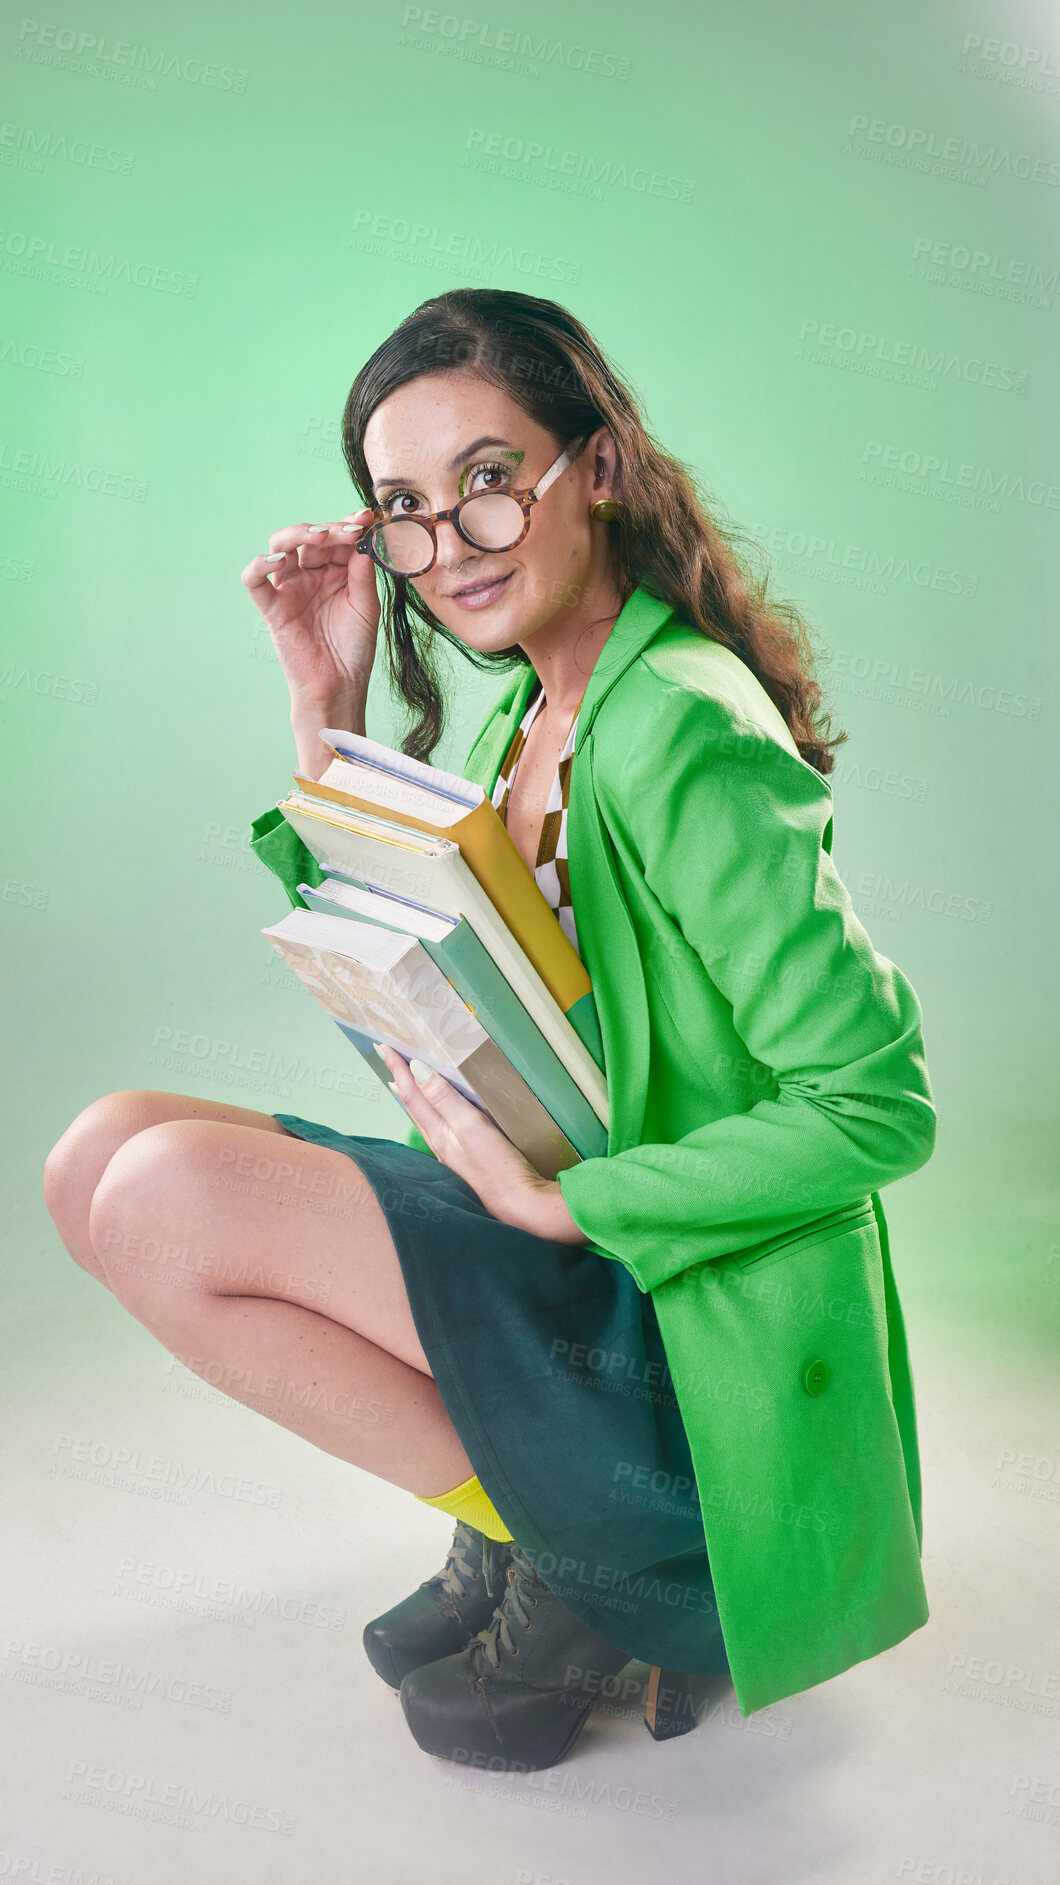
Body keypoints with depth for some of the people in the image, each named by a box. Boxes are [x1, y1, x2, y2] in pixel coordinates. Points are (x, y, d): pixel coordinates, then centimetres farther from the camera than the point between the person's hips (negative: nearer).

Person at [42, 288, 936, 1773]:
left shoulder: (682, 734, -21)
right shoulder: (527, 711, 6)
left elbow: (881, 1106, -23)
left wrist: (555, 1200, -22)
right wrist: (326, 709, 2)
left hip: (680, 1310, -9)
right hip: (538, 1226, 9)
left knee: (165, 1200, -21)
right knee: (101, 1158, -1)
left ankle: (569, 1554, -3)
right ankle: (522, 1511, 7)